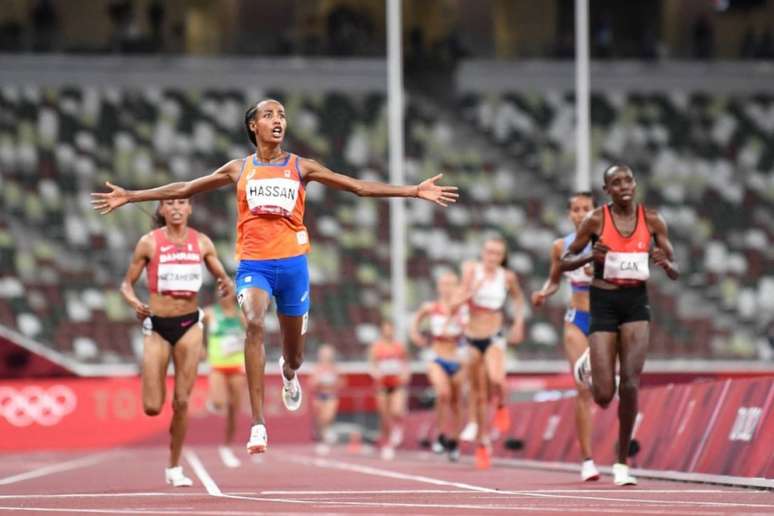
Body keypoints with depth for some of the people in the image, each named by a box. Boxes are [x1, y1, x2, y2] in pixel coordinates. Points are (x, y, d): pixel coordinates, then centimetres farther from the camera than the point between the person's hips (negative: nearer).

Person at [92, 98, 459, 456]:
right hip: (253, 263, -1)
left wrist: (414, 192, -2)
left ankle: (288, 372, 55)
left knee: (294, 353, 12)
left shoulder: (300, 167, 7)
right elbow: (183, 189, 13)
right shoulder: (239, 169, 9)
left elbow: (359, 187, 5)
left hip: (292, 262, 1)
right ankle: (258, 424, -34)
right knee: (254, 324, -30)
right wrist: (129, 196, 11)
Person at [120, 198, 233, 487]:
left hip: (189, 324, 1)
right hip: (157, 325, -1)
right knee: (152, 408, -5)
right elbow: (127, 284, 2)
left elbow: (223, 278, 11)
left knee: (182, 402, -4)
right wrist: (134, 303, -20)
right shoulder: (149, 243, -4)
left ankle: (175, 467, 12)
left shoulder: (202, 243, 2)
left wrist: (227, 286, -14)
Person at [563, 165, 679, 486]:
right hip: (603, 303, -1)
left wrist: (665, 263, -16)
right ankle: (587, 366, 35)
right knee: (604, 397, -5)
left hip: (637, 303, 1)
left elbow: (675, 273, 7)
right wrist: (590, 257, -19)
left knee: (630, 384, -15)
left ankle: (622, 463, 1)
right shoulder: (596, 220, -4)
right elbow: (565, 262, 2)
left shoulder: (652, 220, 1)